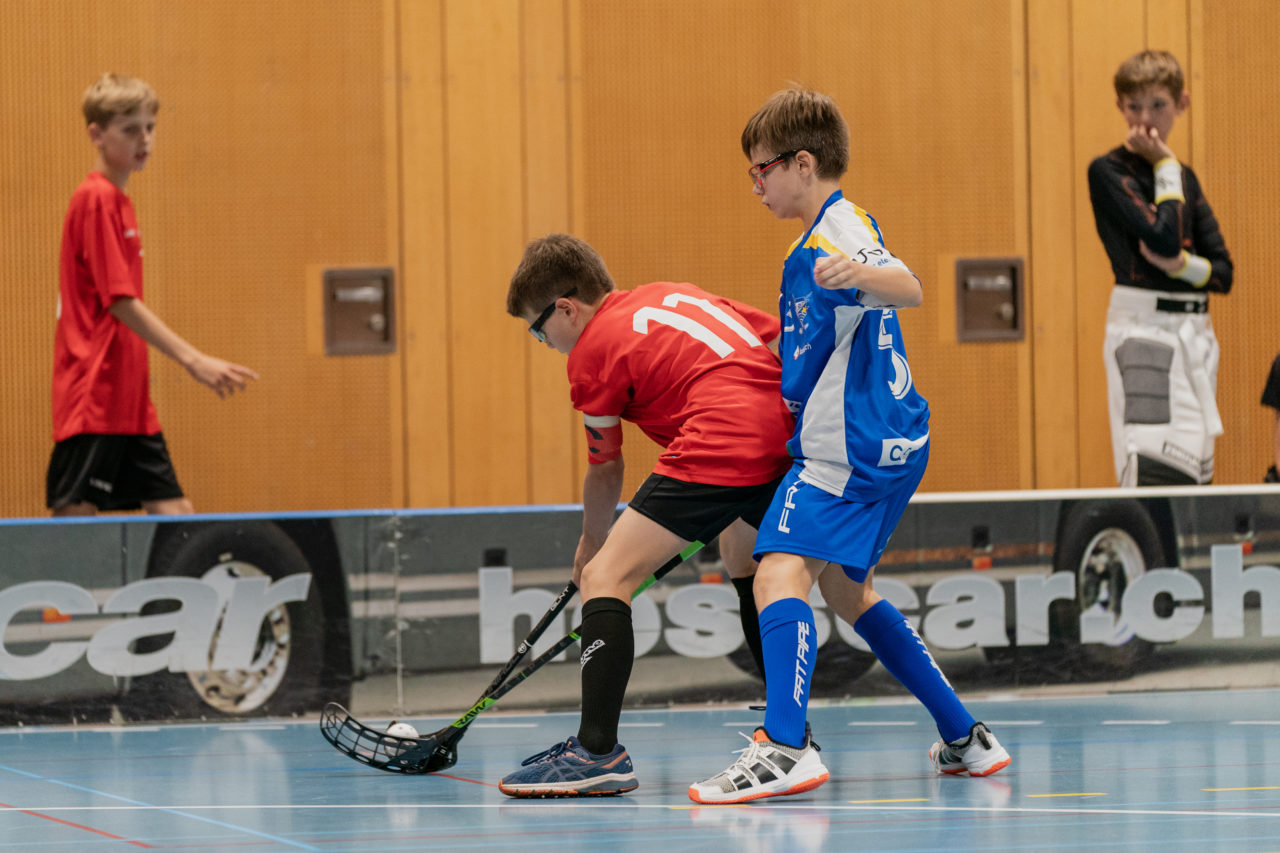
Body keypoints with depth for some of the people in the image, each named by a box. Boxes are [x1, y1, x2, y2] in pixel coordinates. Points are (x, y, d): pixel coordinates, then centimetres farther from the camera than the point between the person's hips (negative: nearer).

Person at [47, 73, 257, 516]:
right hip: (93, 395, -10)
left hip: (127, 399, 10)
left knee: (175, 513, 6)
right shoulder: (97, 199, -11)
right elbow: (121, 301, -18)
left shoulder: (117, 201, 17)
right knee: (75, 515, -9)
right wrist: (193, 360, -21)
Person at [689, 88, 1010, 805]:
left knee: (782, 571, -23)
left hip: (852, 450, -11)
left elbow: (907, 288, -35)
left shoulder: (837, 232, -14)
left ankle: (786, 748, -38)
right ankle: (964, 738, 27)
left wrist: (860, 275, -55)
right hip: (888, 445, 11)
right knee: (846, 586, 22)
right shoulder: (839, 229, 18)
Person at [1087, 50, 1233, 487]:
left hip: (1195, 332, 7)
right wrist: (1165, 166, -7)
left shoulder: (1186, 178, 15)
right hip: (1144, 331, -7)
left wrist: (1182, 264, -11)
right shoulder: (1108, 171, -5)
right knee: (1152, 473, -19)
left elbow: (1224, 273, 10)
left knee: (1194, 475, 6)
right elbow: (1163, 236, -18)